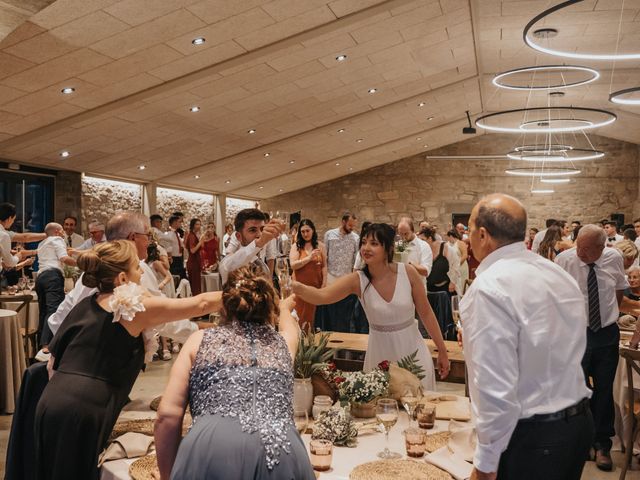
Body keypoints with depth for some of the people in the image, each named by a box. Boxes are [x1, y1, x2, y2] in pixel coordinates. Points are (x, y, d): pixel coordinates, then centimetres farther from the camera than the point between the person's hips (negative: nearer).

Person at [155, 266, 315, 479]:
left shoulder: (201, 339, 18)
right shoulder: (283, 343, 25)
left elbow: (167, 415, 10)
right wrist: (285, 308, 73)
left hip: (213, 447, -2)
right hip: (284, 452, 2)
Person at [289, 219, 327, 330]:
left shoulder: (320, 246, 5)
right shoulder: (296, 246, 0)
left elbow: (324, 266, 5)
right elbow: (293, 265, -11)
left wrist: (324, 283, -1)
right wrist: (309, 258, -18)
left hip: (316, 284, 1)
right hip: (300, 285, -1)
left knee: (312, 312, 6)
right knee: (300, 312, 2)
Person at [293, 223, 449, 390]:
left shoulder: (408, 272, -12)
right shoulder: (357, 280, -13)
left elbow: (426, 313, -2)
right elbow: (321, 296, -28)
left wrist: (442, 351, 4)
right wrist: (296, 287, -48)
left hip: (413, 352, 0)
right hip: (380, 355, 0)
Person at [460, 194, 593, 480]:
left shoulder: (490, 287, -22)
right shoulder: (560, 275, 4)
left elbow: (496, 387, -25)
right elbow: (563, 356, 11)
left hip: (530, 437, -8)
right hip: (579, 422, 8)